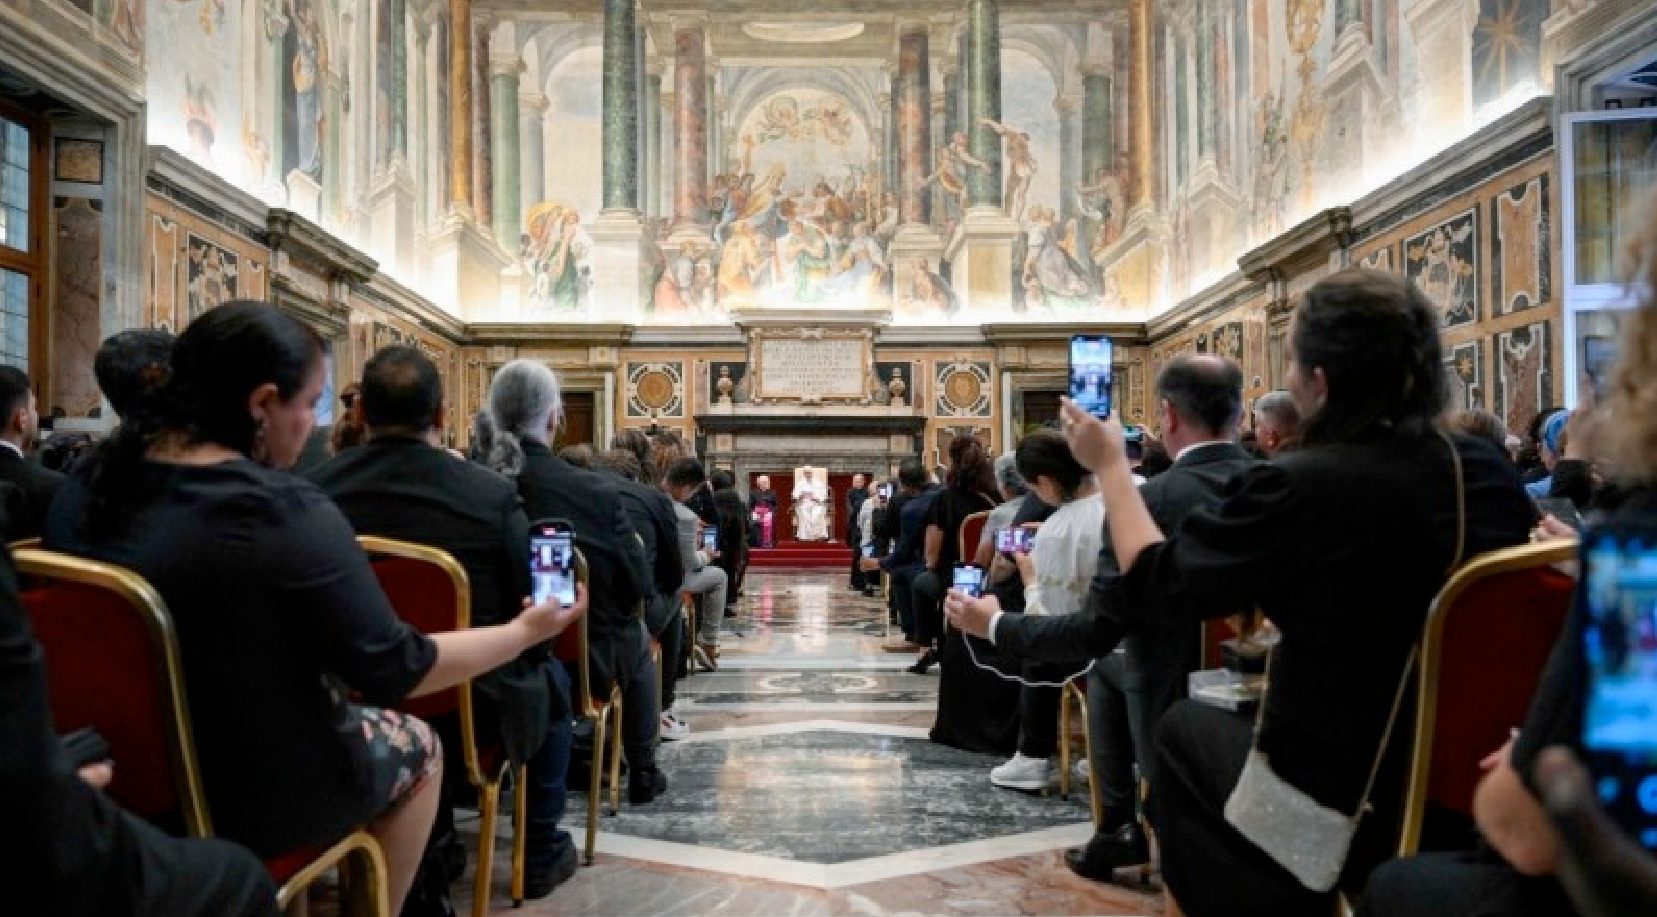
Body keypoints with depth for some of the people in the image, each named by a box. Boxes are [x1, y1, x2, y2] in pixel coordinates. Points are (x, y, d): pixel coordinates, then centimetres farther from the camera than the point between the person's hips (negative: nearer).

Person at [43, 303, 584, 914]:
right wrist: (526, 631, -10)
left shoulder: (92, 481, -5)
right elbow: (394, 671, -21)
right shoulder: (286, 513, -27)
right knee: (417, 746, 19)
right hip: (248, 794, -7)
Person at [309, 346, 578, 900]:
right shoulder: (491, 494, -22)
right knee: (551, 679, 29)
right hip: (474, 704, -3)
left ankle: (432, 843, 43)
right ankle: (542, 853, 35)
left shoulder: (313, 491, -13)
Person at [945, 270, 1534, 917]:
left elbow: (1155, 582, -9)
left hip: (1334, 813, -5)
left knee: (1183, 726, 20)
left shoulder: (1302, 487, -23)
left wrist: (1109, 463, 4)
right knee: (1247, 710, 26)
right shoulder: (1493, 472, -5)